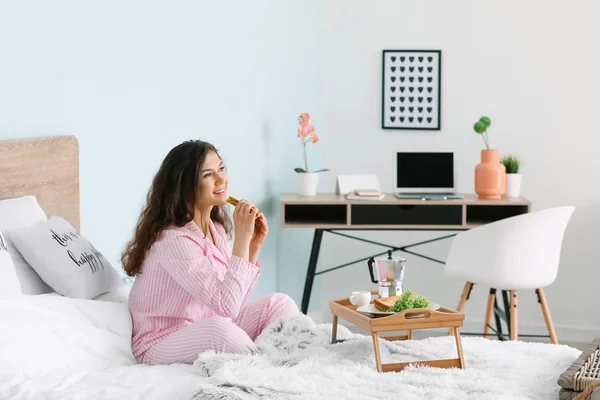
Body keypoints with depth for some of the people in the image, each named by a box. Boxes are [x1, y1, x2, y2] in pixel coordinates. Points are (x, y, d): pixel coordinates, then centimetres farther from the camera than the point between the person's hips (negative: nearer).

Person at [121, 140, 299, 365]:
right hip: (161, 345, -8)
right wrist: (241, 238, -28)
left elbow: (236, 303, 5)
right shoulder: (174, 240, -24)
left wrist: (253, 247, -6)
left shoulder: (216, 230, 4)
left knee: (280, 304, -6)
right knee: (219, 328, -36)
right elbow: (226, 306, -30)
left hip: (206, 332, 9)